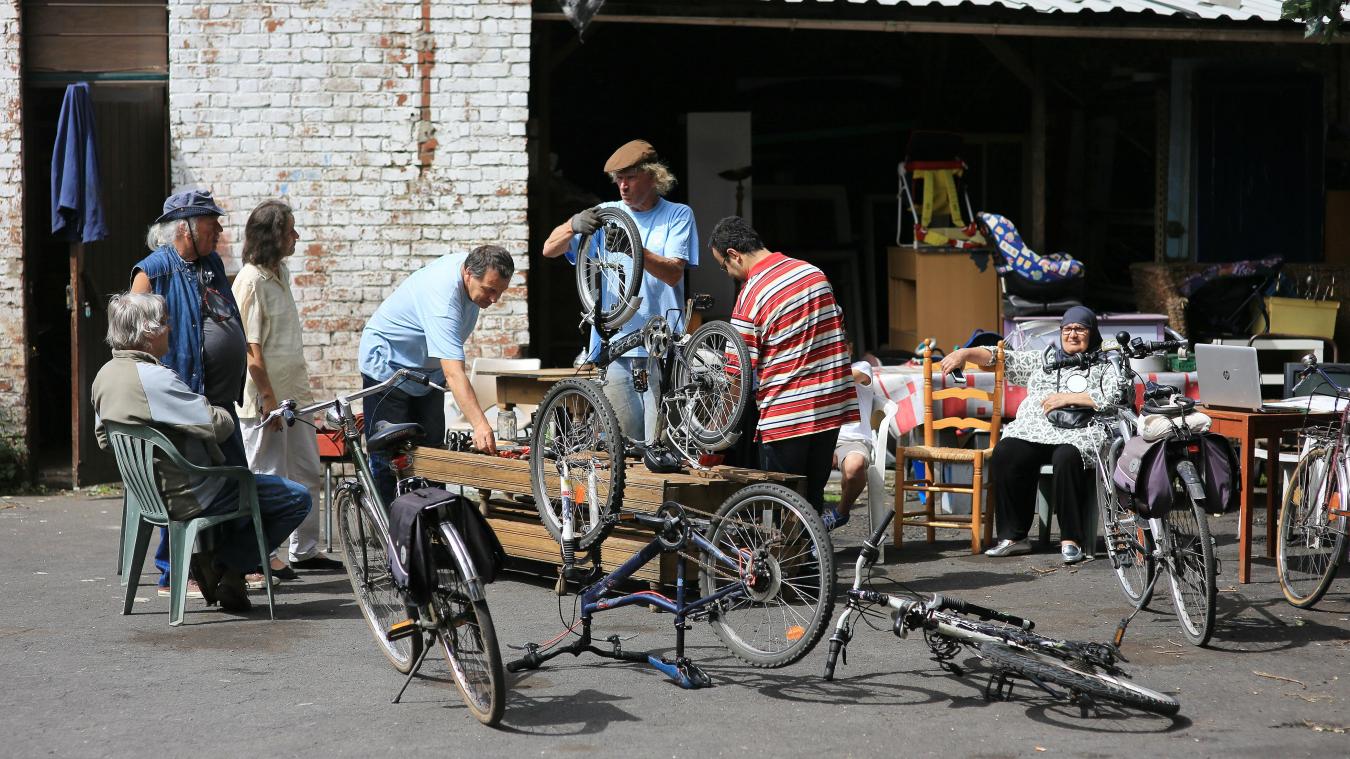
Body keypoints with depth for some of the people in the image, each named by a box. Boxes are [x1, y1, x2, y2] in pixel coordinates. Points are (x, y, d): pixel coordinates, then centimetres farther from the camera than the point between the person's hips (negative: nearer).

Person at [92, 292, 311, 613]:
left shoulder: (104, 375, 2)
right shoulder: (154, 377, -27)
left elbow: (103, 437, 17)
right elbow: (220, 425, -25)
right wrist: (211, 405, -3)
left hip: (147, 493, 10)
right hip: (190, 497, -10)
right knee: (297, 499, -2)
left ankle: (212, 553, 19)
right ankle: (226, 566, 2)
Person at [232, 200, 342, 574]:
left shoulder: (281, 273, 12)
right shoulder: (251, 281, -16)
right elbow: (250, 348, -19)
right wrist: (268, 397, -19)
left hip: (293, 392, 9)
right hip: (264, 398, -9)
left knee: (308, 473, 13)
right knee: (267, 477, -1)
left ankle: (304, 550, 23)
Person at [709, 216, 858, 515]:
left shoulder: (751, 297, -12)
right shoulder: (814, 272, 7)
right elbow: (838, 331, 17)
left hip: (785, 414, -6)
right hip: (832, 407, 7)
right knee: (812, 501, 13)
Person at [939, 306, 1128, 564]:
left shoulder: (1105, 366, 15)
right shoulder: (1042, 361, 28)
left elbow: (1113, 398, -3)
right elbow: (1003, 358, 23)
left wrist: (1068, 398, -7)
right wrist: (965, 353, 10)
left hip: (1078, 434, -3)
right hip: (1032, 431, 4)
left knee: (1066, 459, -39)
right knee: (1004, 455, -28)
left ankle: (1071, 540, -32)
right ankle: (1013, 535, -23)